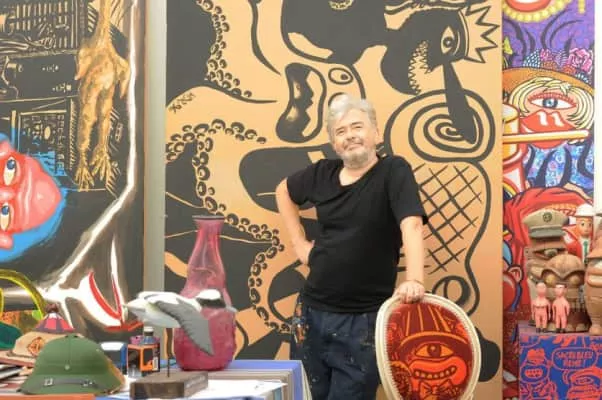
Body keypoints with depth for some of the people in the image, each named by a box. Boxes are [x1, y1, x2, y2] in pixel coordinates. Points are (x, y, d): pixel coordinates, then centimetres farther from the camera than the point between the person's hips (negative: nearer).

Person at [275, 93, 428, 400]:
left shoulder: (393, 170, -10)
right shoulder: (322, 173, 5)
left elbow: (411, 225, -25)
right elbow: (283, 191, 25)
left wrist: (414, 281, -40)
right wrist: (299, 243, 15)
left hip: (363, 319, -5)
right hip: (312, 311, 5)